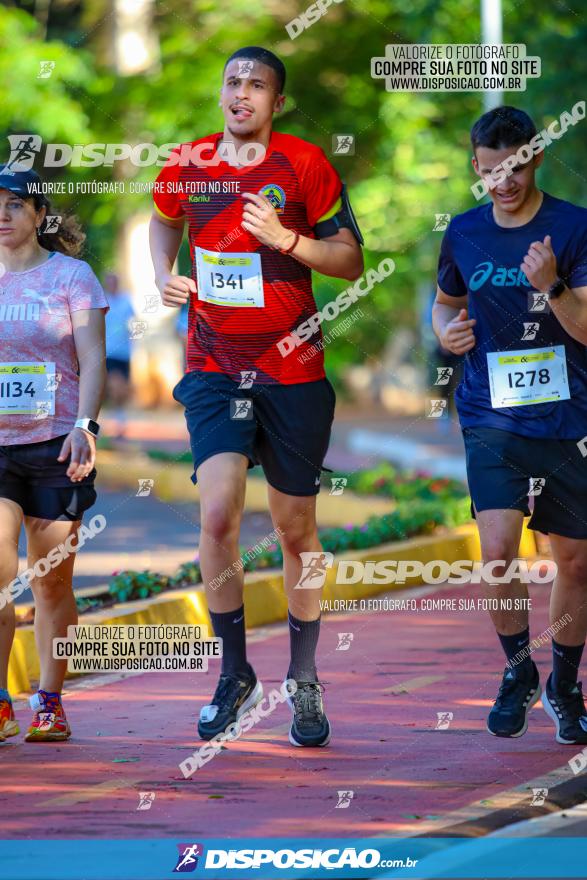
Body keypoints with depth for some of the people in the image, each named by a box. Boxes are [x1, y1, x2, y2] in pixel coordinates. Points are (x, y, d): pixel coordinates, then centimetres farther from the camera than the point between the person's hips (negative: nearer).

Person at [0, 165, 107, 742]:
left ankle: (49, 702, 18)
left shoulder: (72, 276, 2)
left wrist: (84, 425, -18)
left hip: (55, 446, -1)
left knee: (51, 584, 4)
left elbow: (92, 360, -4)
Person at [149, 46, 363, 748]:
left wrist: (286, 239, -19)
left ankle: (304, 683, 24)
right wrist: (164, 275, 5)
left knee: (296, 528, 8)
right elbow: (163, 222, 25)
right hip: (214, 368, 1)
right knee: (218, 515, -17)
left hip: (292, 372, -1)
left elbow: (350, 261, -3)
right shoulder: (187, 165, 3)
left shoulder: (304, 165, -5)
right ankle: (234, 674, -2)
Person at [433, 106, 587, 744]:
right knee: (497, 551, -17)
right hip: (492, 419, 1)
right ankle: (518, 672, 7)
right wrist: (447, 330, 1)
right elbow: (446, 299, 24)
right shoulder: (464, 233, 5)